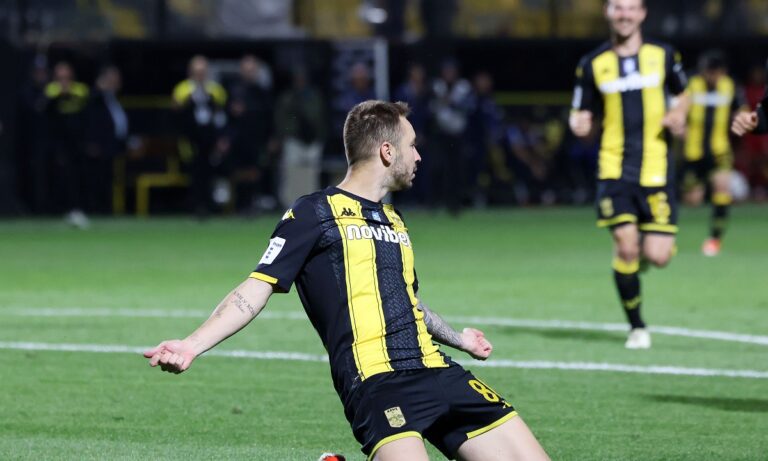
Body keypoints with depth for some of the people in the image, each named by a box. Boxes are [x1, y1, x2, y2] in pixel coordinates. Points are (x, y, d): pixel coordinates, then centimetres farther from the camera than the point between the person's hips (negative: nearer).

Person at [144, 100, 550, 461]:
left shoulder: (394, 221, 22)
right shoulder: (315, 214, 1)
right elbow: (257, 290, -4)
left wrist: (457, 338, 54)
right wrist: (193, 345, -17)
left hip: (436, 373, 7)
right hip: (377, 384, -7)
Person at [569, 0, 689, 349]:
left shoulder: (663, 56, 5)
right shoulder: (592, 65, 3)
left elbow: (682, 95, 20)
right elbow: (580, 116, 8)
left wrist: (678, 114, -2)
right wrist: (578, 124, -15)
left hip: (656, 169, 1)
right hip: (614, 169, -1)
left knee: (658, 256, -7)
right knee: (626, 244, -14)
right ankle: (636, 327, 6)